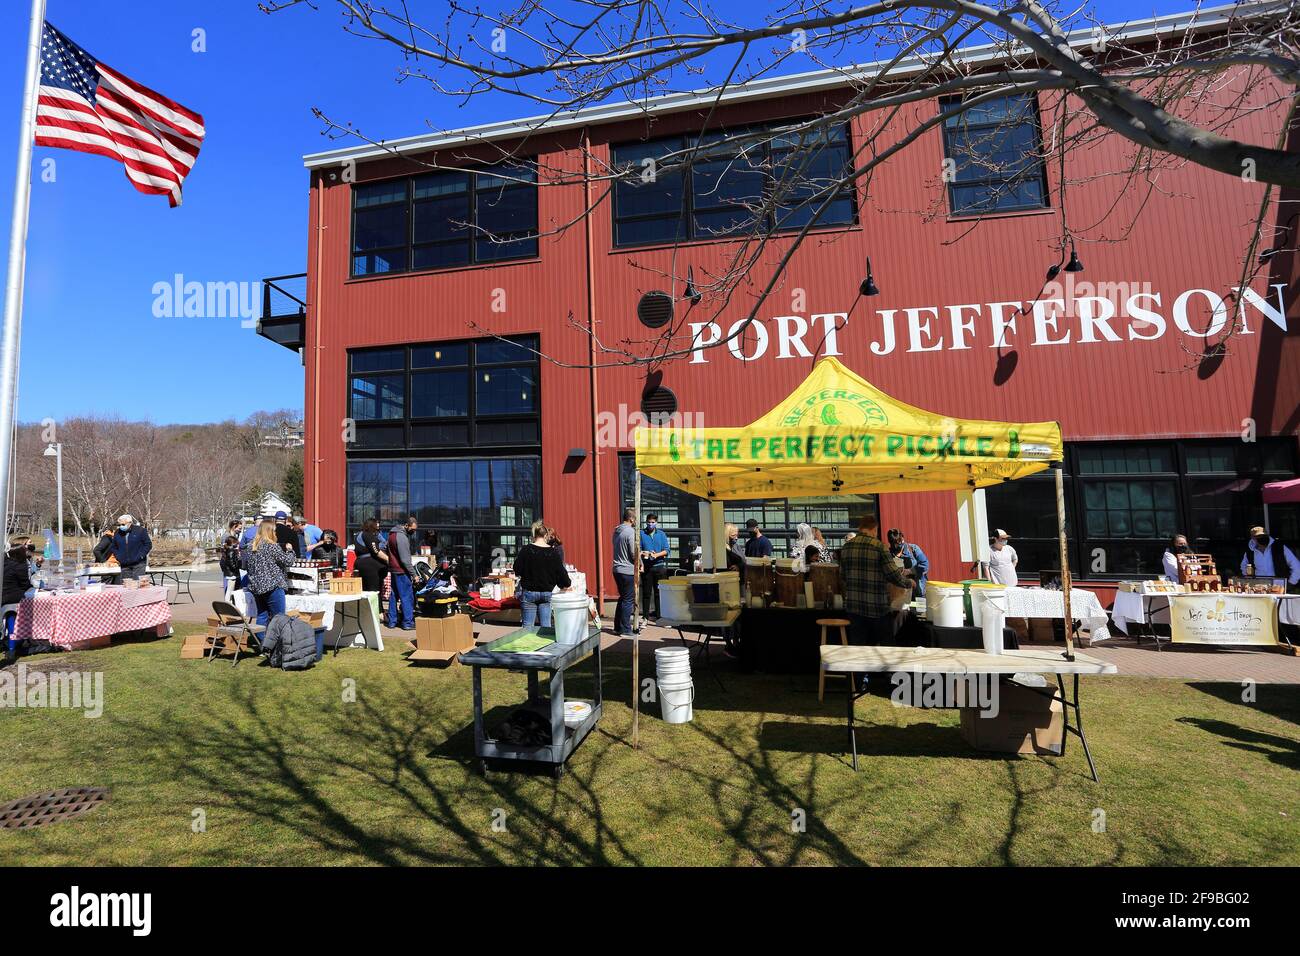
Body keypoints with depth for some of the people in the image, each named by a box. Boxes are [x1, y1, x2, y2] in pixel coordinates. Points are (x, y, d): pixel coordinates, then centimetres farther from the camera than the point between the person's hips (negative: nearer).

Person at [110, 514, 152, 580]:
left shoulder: (140, 530, -2)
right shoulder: (117, 533, 9)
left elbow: (148, 544, -1)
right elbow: (114, 547, 21)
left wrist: (140, 556, -10)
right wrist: (118, 557, 5)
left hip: (138, 563, -4)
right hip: (124, 565, 4)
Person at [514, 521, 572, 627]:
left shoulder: (526, 550, -9)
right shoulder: (553, 552, -4)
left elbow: (517, 570, -5)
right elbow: (561, 572, 0)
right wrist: (567, 584, 18)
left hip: (529, 592, -2)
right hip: (547, 593, 2)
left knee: (528, 625, 4)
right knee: (546, 625, 8)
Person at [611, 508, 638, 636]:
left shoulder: (617, 530, 10)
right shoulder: (630, 532, -16)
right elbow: (634, 554, -17)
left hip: (617, 569, 9)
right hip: (628, 570, -9)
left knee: (623, 598, 19)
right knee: (628, 600, -1)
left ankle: (618, 627, 24)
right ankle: (625, 630, 3)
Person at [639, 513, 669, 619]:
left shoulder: (661, 534, 8)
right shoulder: (641, 533, 4)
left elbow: (666, 550, 3)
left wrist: (656, 554, -14)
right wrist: (642, 553, -21)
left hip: (659, 565, 1)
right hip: (646, 566, -1)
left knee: (659, 592, 5)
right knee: (646, 593, 3)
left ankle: (659, 615, 14)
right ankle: (645, 616, 10)